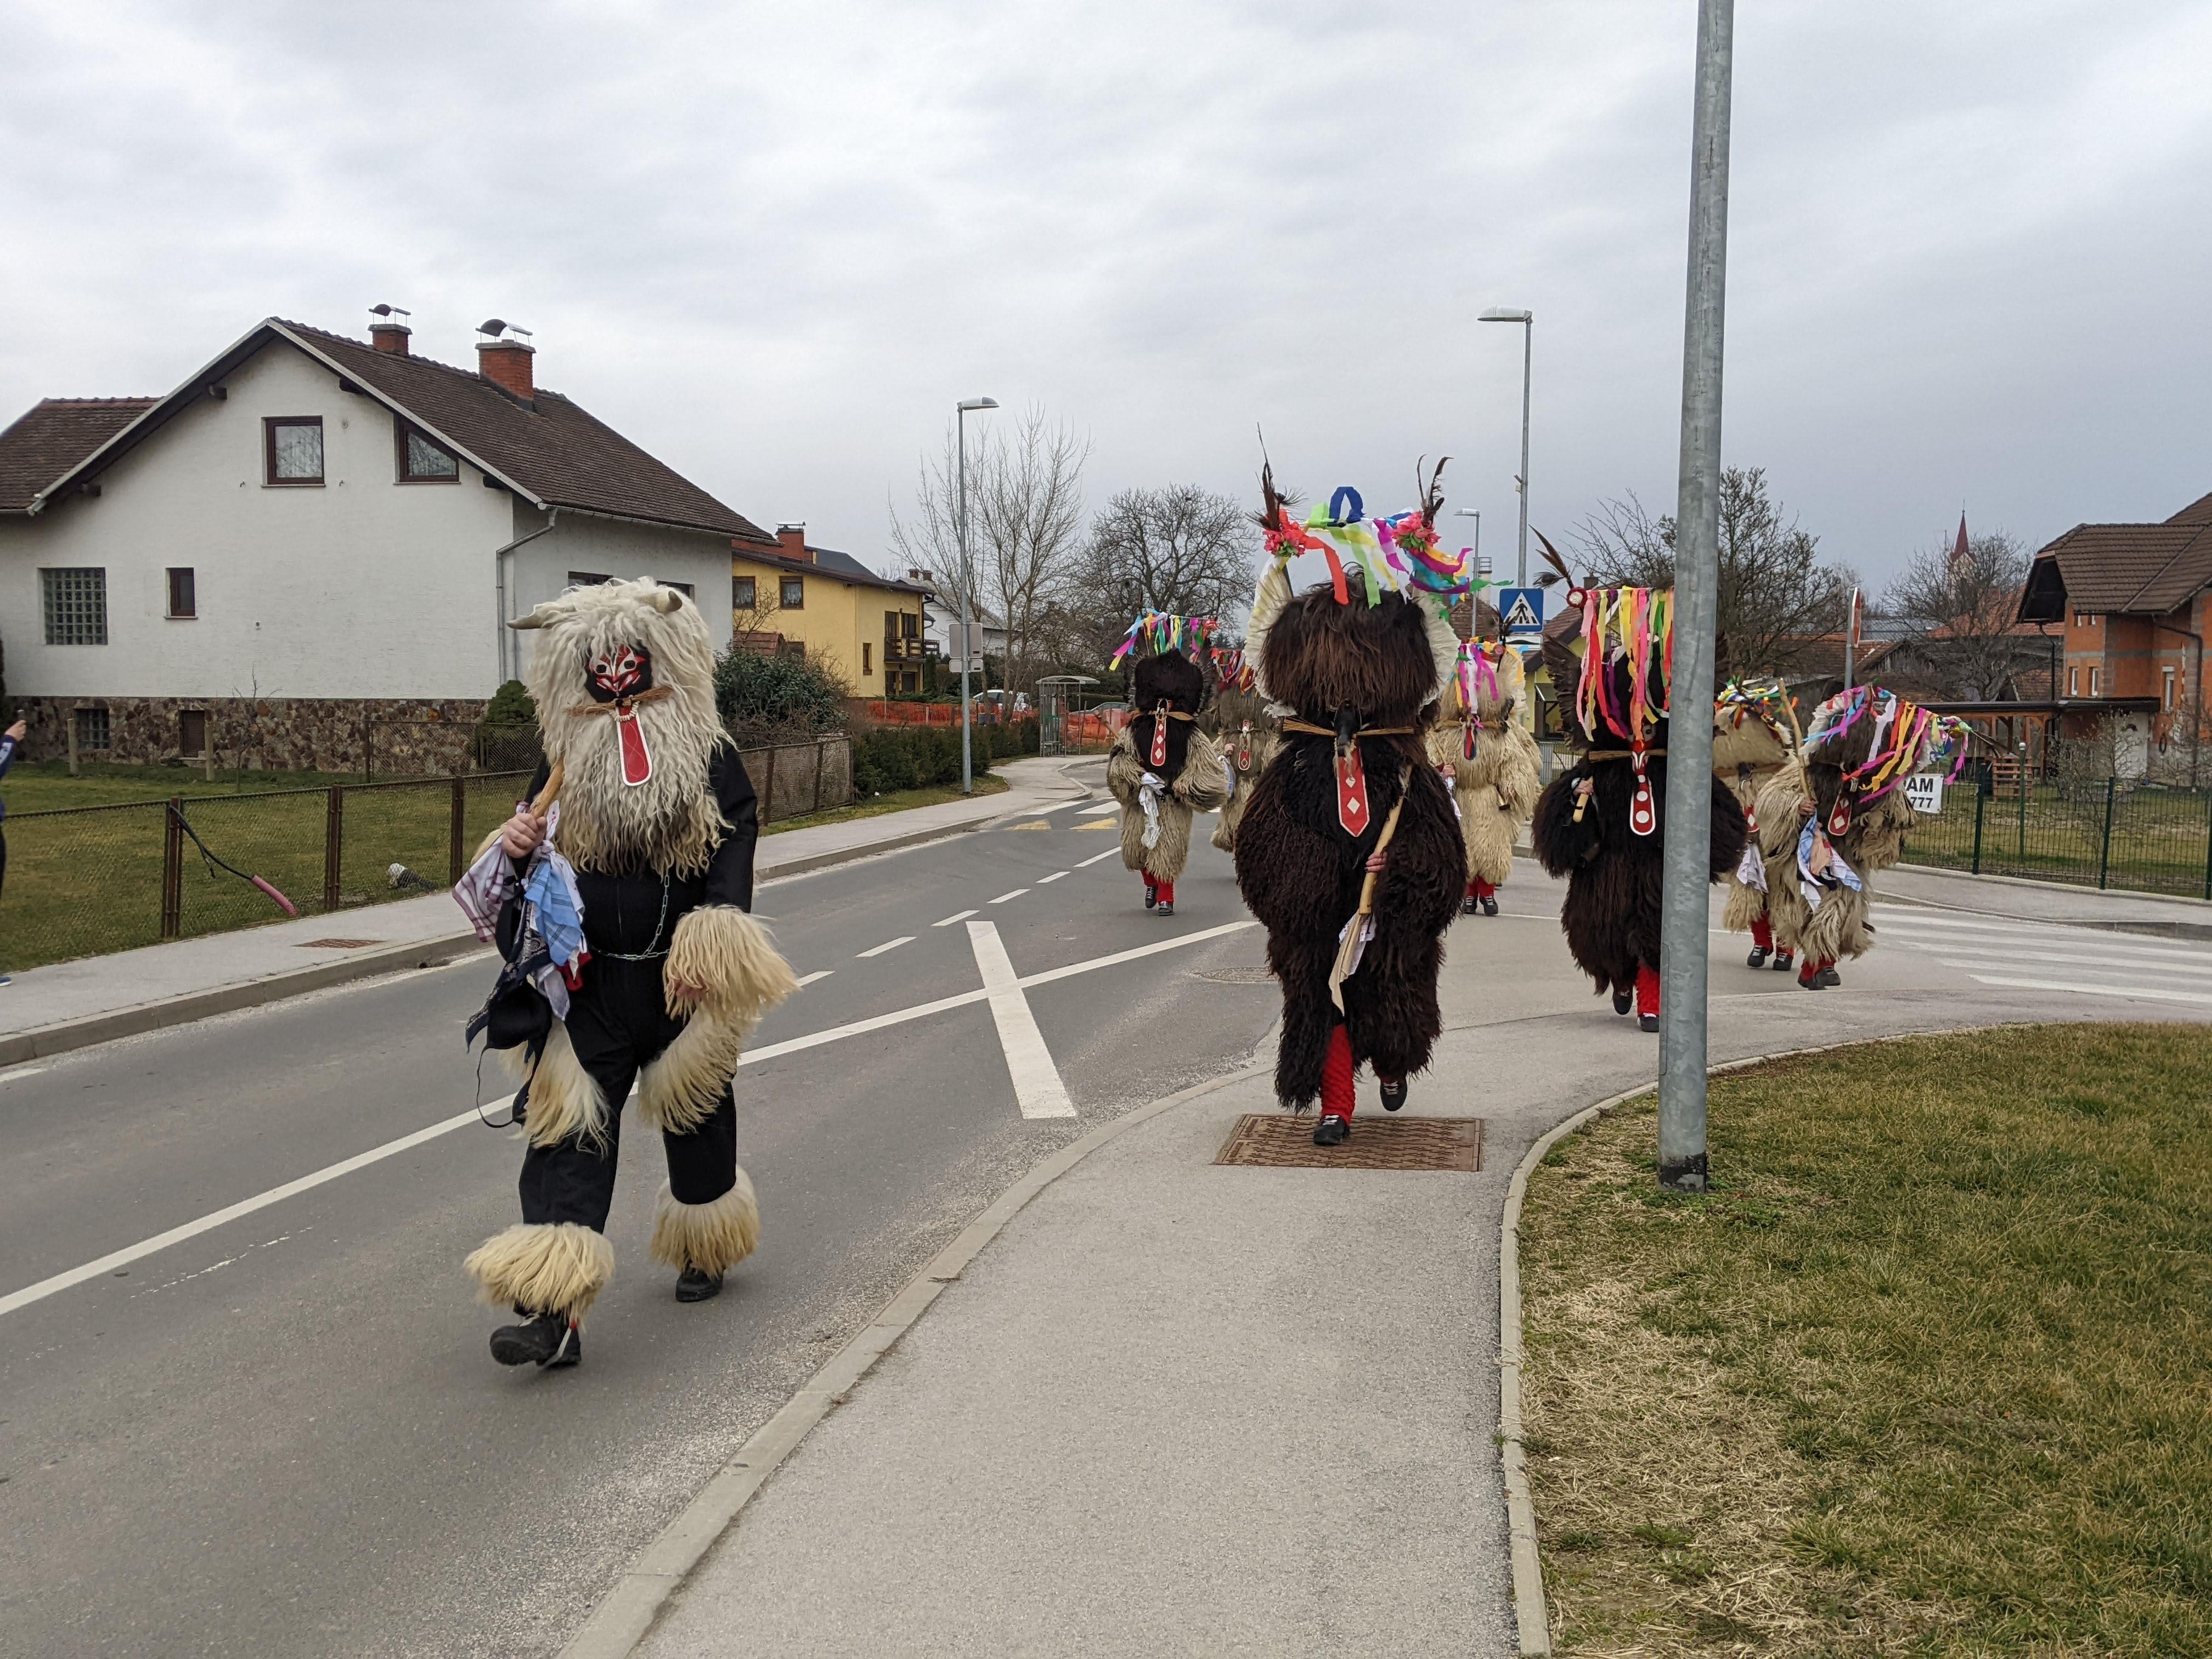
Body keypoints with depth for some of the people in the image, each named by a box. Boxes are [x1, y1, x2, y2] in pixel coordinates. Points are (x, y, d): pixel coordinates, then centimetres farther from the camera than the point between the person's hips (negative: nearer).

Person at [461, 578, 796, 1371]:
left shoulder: (712, 763, -3)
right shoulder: (562, 771, 5)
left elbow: (731, 857, -6)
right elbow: (540, 874, 14)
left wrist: (715, 942, -20)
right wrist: (520, 852, -10)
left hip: (683, 980, -1)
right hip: (587, 986, 1)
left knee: (696, 1113, 17)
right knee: (570, 1128, -10)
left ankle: (702, 1247, 44)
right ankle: (555, 1311, -14)